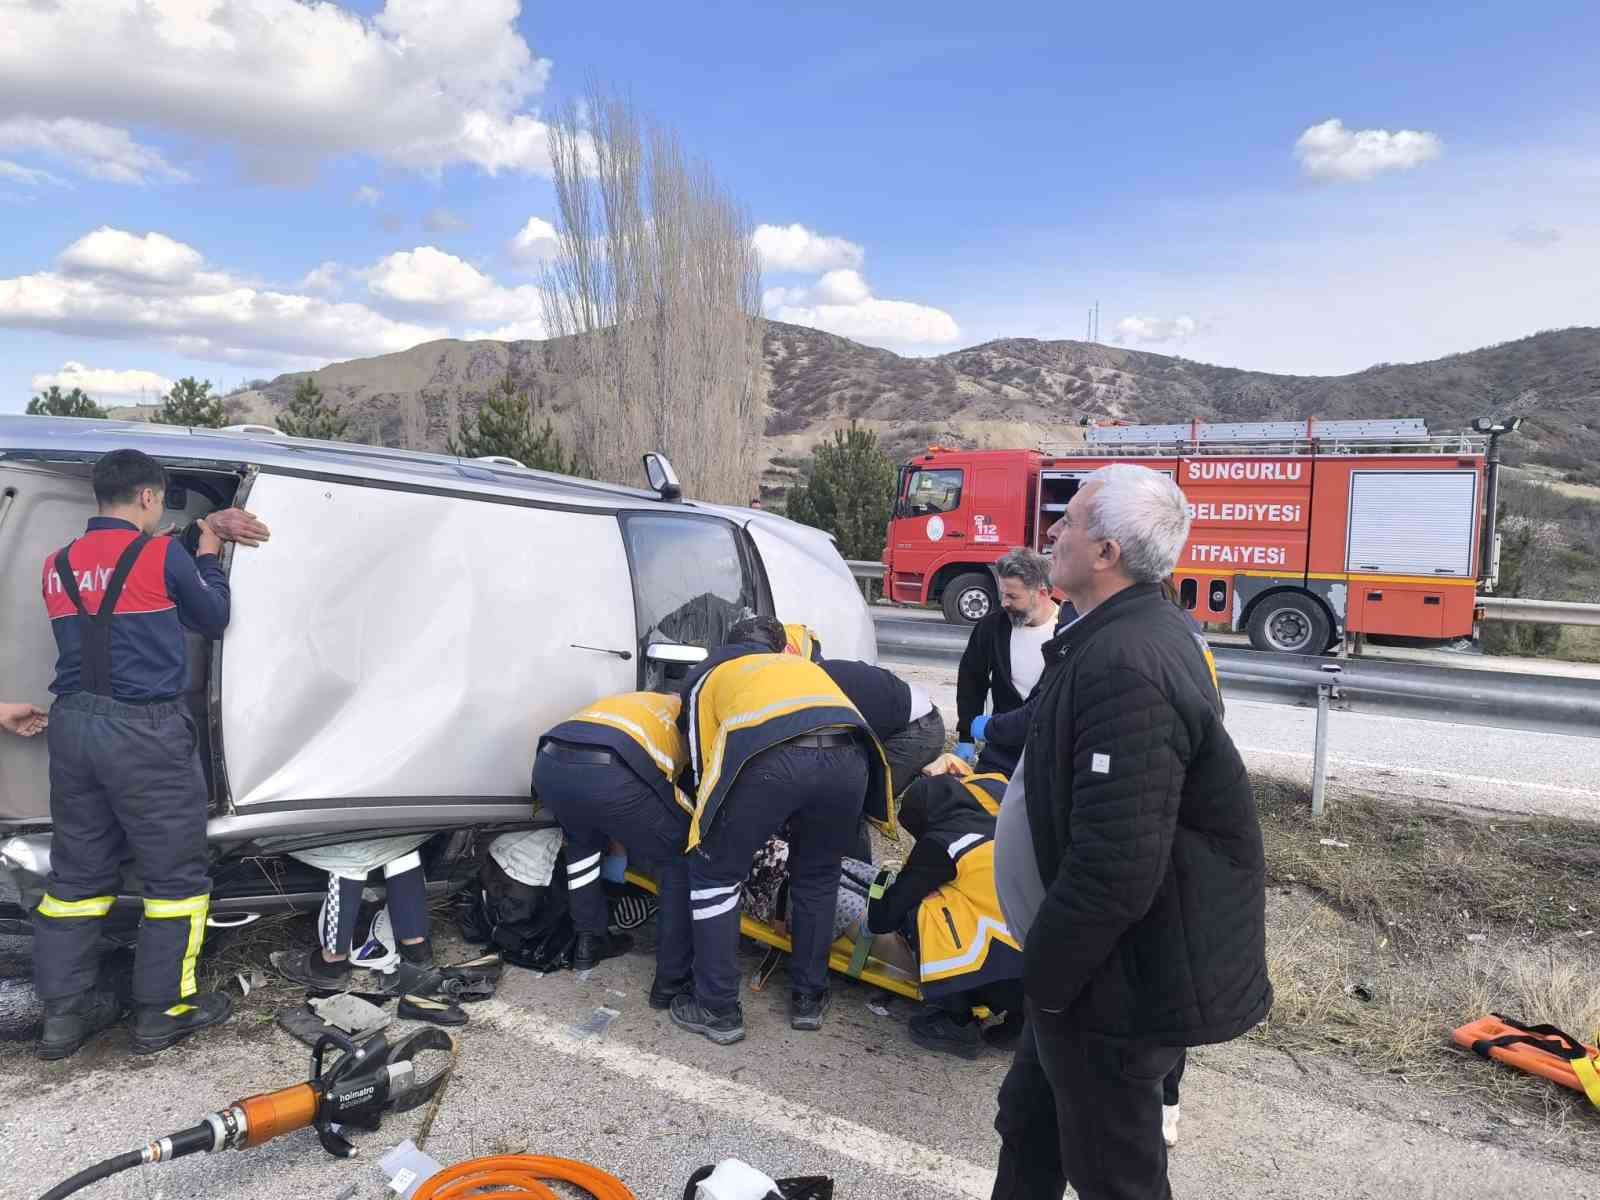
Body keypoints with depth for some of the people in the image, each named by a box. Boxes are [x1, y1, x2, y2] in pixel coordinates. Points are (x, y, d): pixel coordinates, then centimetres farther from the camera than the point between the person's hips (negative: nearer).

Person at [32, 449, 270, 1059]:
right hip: (144, 731, -7)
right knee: (176, 873, 5)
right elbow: (212, 618, 5)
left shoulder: (58, 564, 10)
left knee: (77, 872, 16)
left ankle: (63, 1010, 23)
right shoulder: (161, 554, -8)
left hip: (73, 725, 7)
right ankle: (163, 1009, 13)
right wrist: (209, 556, 19)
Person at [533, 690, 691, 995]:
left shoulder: (632, 702, 43)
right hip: (610, 773, -6)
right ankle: (672, 981, 19)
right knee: (680, 862, 17)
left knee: (583, 840, 39)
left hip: (548, 763, 6)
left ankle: (588, 941, 42)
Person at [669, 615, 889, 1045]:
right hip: (847, 755, 4)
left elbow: (702, 764, 28)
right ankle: (809, 998, 36)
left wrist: (733, 826, 44)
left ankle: (717, 1010, 24)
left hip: (769, 757, -4)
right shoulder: (804, 665, 44)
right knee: (817, 878, 29)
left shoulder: (709, 673, 34)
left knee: (713, 876, 19)